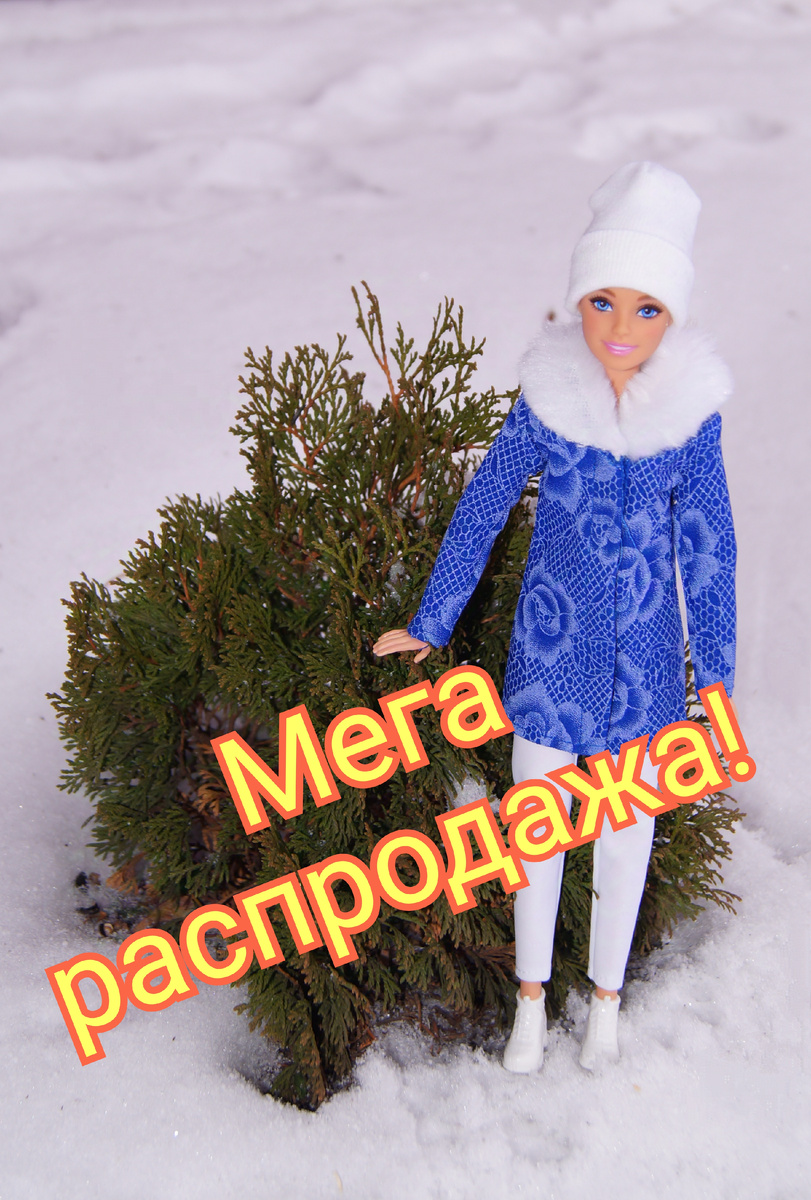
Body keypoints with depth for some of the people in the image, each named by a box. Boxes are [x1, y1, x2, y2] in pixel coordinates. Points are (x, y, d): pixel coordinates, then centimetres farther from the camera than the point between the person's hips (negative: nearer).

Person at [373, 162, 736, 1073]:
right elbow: (481, 512, -4)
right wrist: (429, 626, 4)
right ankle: (531, 998, 38)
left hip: (645, 655, 1)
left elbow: (707, 548, -5)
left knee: (627, 825, 16)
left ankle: (606, 997, 41)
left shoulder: (692, 409, -13)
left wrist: (719, 682, 0)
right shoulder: (548, 399, -15)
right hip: (552, 645, 0)